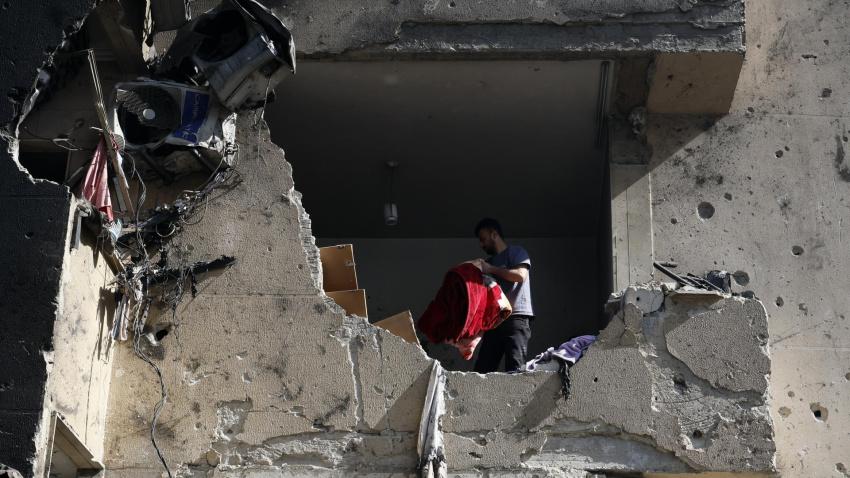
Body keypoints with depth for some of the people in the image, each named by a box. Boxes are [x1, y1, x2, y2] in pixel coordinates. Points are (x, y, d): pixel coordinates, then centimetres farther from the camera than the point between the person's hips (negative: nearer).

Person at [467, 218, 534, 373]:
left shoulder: (515, 252, 8)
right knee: (481, 371, -6)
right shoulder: (488, 262, 26)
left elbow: (520, 275, -10)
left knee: (515, 369, -20)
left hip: (516, 317, -7)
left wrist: (491, 269, -5)